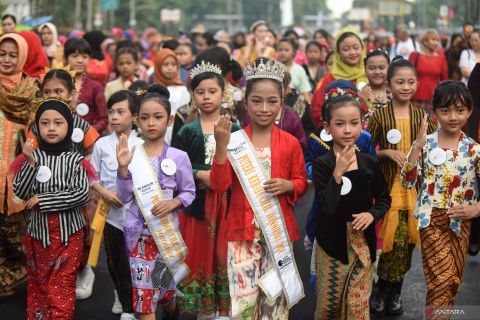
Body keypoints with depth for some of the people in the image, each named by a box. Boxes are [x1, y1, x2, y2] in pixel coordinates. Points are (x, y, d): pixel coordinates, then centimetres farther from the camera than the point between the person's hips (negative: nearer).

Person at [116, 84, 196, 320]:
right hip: (138, 233, 0)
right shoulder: (132, 155, -3)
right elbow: (125, 197, -4)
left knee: (165, 286, 16)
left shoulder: (179, 157, -5)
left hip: (167, 231, 0)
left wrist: (173, 203, -17)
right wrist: (123, 168, -17)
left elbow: (189, 192, 2)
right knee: (143, 292, -2)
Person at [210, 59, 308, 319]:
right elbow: (219, 185, -10)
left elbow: (301, 183, 10)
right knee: (243, 297, -2)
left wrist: (287, 185, -13)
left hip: (278, 229, 1)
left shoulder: (290, 143, 1)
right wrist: (221, 145, -20)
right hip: (243, 230, -1)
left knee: (275, 296, 10)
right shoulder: (235, 141, -2)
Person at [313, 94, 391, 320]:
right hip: (332, 241, -2)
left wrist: (373, 214, -10)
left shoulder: (369, 162, -1)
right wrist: (338, 173, -30)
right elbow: (327, 207, -20)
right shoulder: (322, 164, -11)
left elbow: (384, 199, 10)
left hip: (363, 242, 2)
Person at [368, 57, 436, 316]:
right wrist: (387, 152, -15)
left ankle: (394, 290, 24)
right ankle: (385, 289, 14)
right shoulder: (379, 116, -4)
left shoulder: (422, 116, 3)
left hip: (415, 184, 3)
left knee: (409, 238, 7)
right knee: (395, 238, -7)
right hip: (389, 184, -3)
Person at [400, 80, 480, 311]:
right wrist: (417, 146, -20)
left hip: (460, 221, 3)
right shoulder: (426, 143, -5)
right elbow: (407, 181, -11)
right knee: (443, 279, -13)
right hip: (431, 219, -2)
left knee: (453, 281, 12)